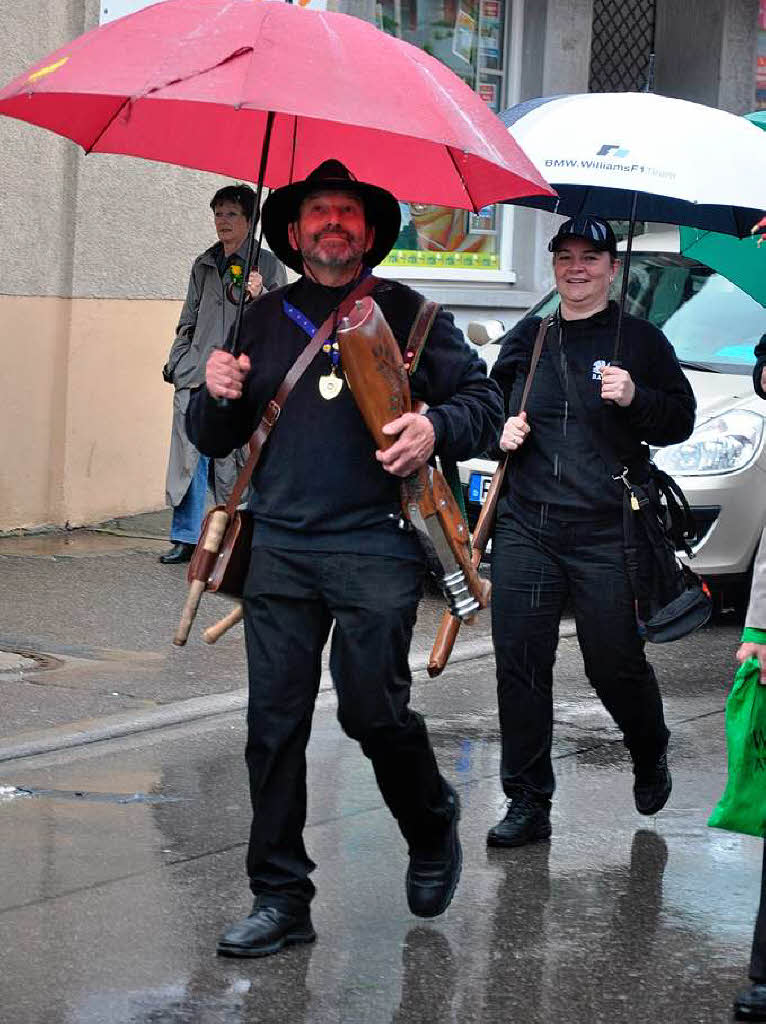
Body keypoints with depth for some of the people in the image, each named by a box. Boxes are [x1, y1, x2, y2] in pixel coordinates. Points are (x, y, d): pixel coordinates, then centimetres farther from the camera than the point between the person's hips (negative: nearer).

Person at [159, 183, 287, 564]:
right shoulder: (204, 265, 18)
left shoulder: (267, 265, 5)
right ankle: (185, 537, 6)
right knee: (189, 455, 0)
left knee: (232, 461, -4)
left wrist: (260, 297, -16)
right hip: (194, 376, 4)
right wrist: (175, 361, 15)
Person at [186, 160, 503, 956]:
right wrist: (218, 397, -4)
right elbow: (213, 440, 19)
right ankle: (280, 898, 8)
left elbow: (483, 402, 6)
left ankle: (432, 831, 24)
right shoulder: (263, 320, 15)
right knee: (274, 722, 0)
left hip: (375, 543, -3)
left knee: (373, 708, -6)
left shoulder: (408, 314, 7)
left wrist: (436, 427, -14)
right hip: (278, 547, 3)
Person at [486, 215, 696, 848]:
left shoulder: (640, 340, 5)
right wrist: (500, 430, 5)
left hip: (606, 533, -3)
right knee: (520, 663, -1)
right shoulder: (527, 338, 14)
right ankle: (528, 803, 7)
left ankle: (651, 756, 34)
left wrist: (636, 400, -14)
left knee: (615, 664, 2)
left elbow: (681, 418, 4)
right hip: (525, 527, 3)